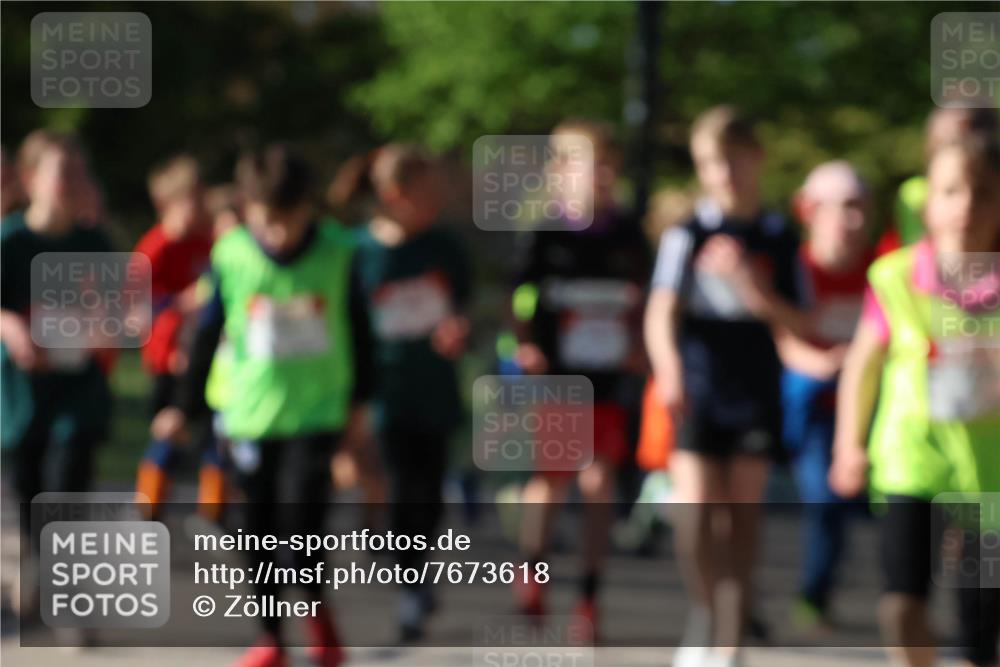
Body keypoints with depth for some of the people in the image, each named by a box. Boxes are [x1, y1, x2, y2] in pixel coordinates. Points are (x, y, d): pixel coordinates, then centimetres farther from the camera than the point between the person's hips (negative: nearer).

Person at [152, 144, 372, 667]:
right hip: (251, 409, 1)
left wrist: (359, 397, 17)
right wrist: (186, 408, 10)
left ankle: (316, 608, 15)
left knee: (301, 512, -12)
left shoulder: (337, 252, -6)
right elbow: (208, 334, 5)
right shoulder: (231, 256, -6)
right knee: (261, 529, 7)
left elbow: (357, 326, 9)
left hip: (318, 409, -1)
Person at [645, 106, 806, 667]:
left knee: (742, 518, 4)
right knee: (696, 511, -13)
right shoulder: (687, 236, -1)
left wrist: (753, 289, -16)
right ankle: (706, 610, 12)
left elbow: (798, 324, 3)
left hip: (757, 393, 2)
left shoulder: (779, 240, 4)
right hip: (697, 391, -1)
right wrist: (668, 367, -30)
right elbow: (662, 311, -11)